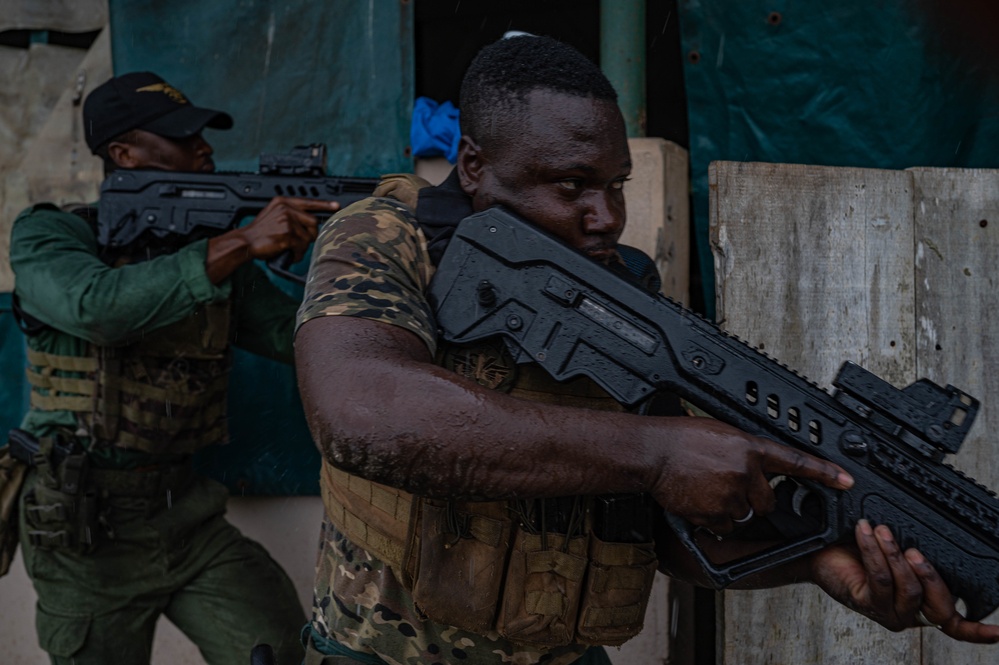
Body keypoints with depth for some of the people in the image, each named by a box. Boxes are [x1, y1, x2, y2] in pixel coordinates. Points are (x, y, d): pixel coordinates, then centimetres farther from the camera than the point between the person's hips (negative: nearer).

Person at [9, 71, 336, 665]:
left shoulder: (212, 248, 8)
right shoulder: (49, 235, -6)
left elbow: (297, 336, -1)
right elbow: (97, 305, -28)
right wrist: (242, 245, -31)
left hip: (189, 514, 4)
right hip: (87, 529, -3)